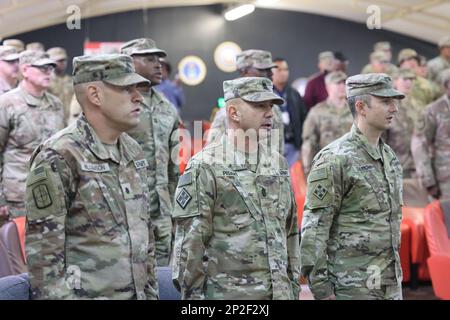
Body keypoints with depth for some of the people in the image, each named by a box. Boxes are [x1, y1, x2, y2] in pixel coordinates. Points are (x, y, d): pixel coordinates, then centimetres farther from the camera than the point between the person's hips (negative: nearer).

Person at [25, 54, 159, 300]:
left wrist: (151, 291, 13)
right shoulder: (58, 158, -15)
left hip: (138, 292, 7)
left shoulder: (133, 150, 8)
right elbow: (43, 252, -15)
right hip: (84, 293, -7)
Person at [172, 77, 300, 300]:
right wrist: (193, 293, -10)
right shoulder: (205, 167, -8)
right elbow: (190, 243, -9)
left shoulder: (278, 162, 11)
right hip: (228, 293, -5)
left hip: (280, 291, 6)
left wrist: (294, 285, 15)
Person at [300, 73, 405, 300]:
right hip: (350, 287, -8)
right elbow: (313, 228, -16)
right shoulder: (334, 159, -14)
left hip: (391, 285, 8)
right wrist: (321, 288, -18)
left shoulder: (389, 156, 11)